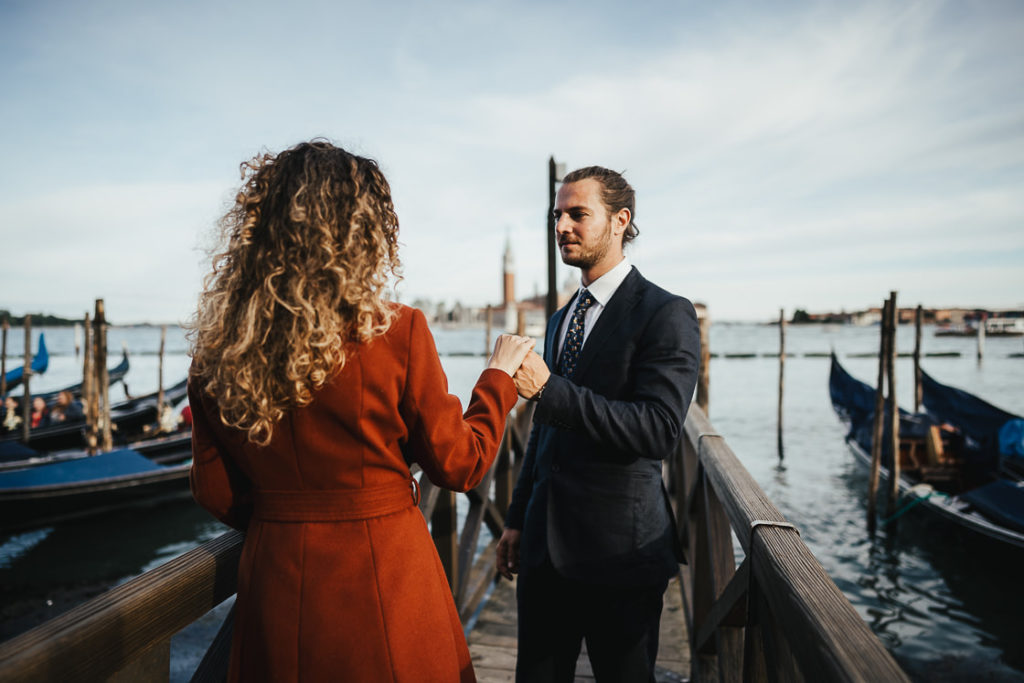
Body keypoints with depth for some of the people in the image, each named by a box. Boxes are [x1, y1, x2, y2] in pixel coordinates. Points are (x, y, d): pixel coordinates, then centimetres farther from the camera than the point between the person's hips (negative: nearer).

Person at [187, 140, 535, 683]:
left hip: (275, 582, 4)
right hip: (383, 580, -3)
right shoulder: (397, 333, -19)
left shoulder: (217, 347, -6)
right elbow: (459, 465, -8)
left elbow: (215, 492, 3)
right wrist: (498, 375, 6)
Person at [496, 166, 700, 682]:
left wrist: (548, 389, -26)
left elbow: (659, 430, -22)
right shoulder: (561, 319, 13)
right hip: (545, 544, 7)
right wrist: (517, 519, 18)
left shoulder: (666, 315, -11)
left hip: (620, 549, -6)